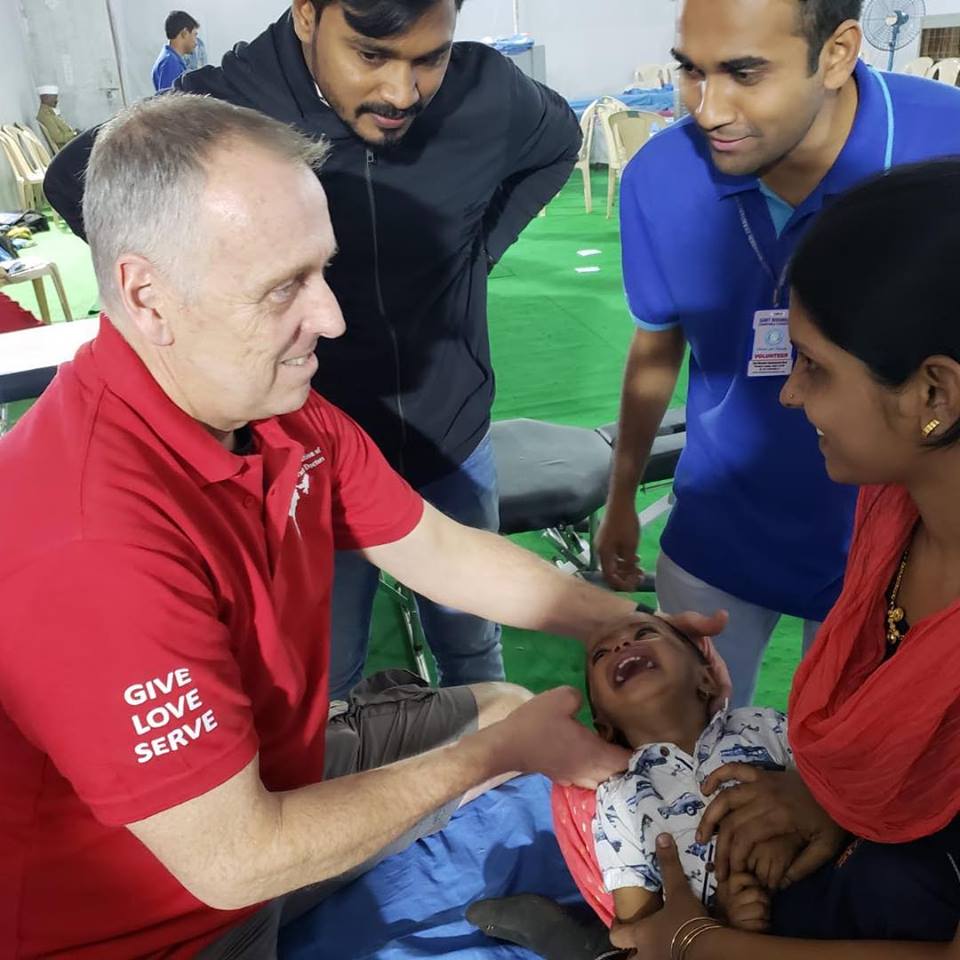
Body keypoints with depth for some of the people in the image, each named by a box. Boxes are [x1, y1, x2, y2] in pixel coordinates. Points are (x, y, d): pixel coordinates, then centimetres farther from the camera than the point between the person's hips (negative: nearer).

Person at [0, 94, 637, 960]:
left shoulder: (282, 409, -11)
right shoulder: (95, 541, -36)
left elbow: (443, 555, -1)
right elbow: (235, 858, -28)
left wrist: (629, 625, -8)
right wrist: (503, 749, -21)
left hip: (276, 773, 7)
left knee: (505, 708, 14)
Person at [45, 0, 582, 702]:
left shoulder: (488, 93, -15)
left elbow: (560, 142, 10)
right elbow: (75, 183, -2)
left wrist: (476, 253, 1)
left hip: (453, 441, 3)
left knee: (473, 647, 22)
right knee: (324, 682, 12)